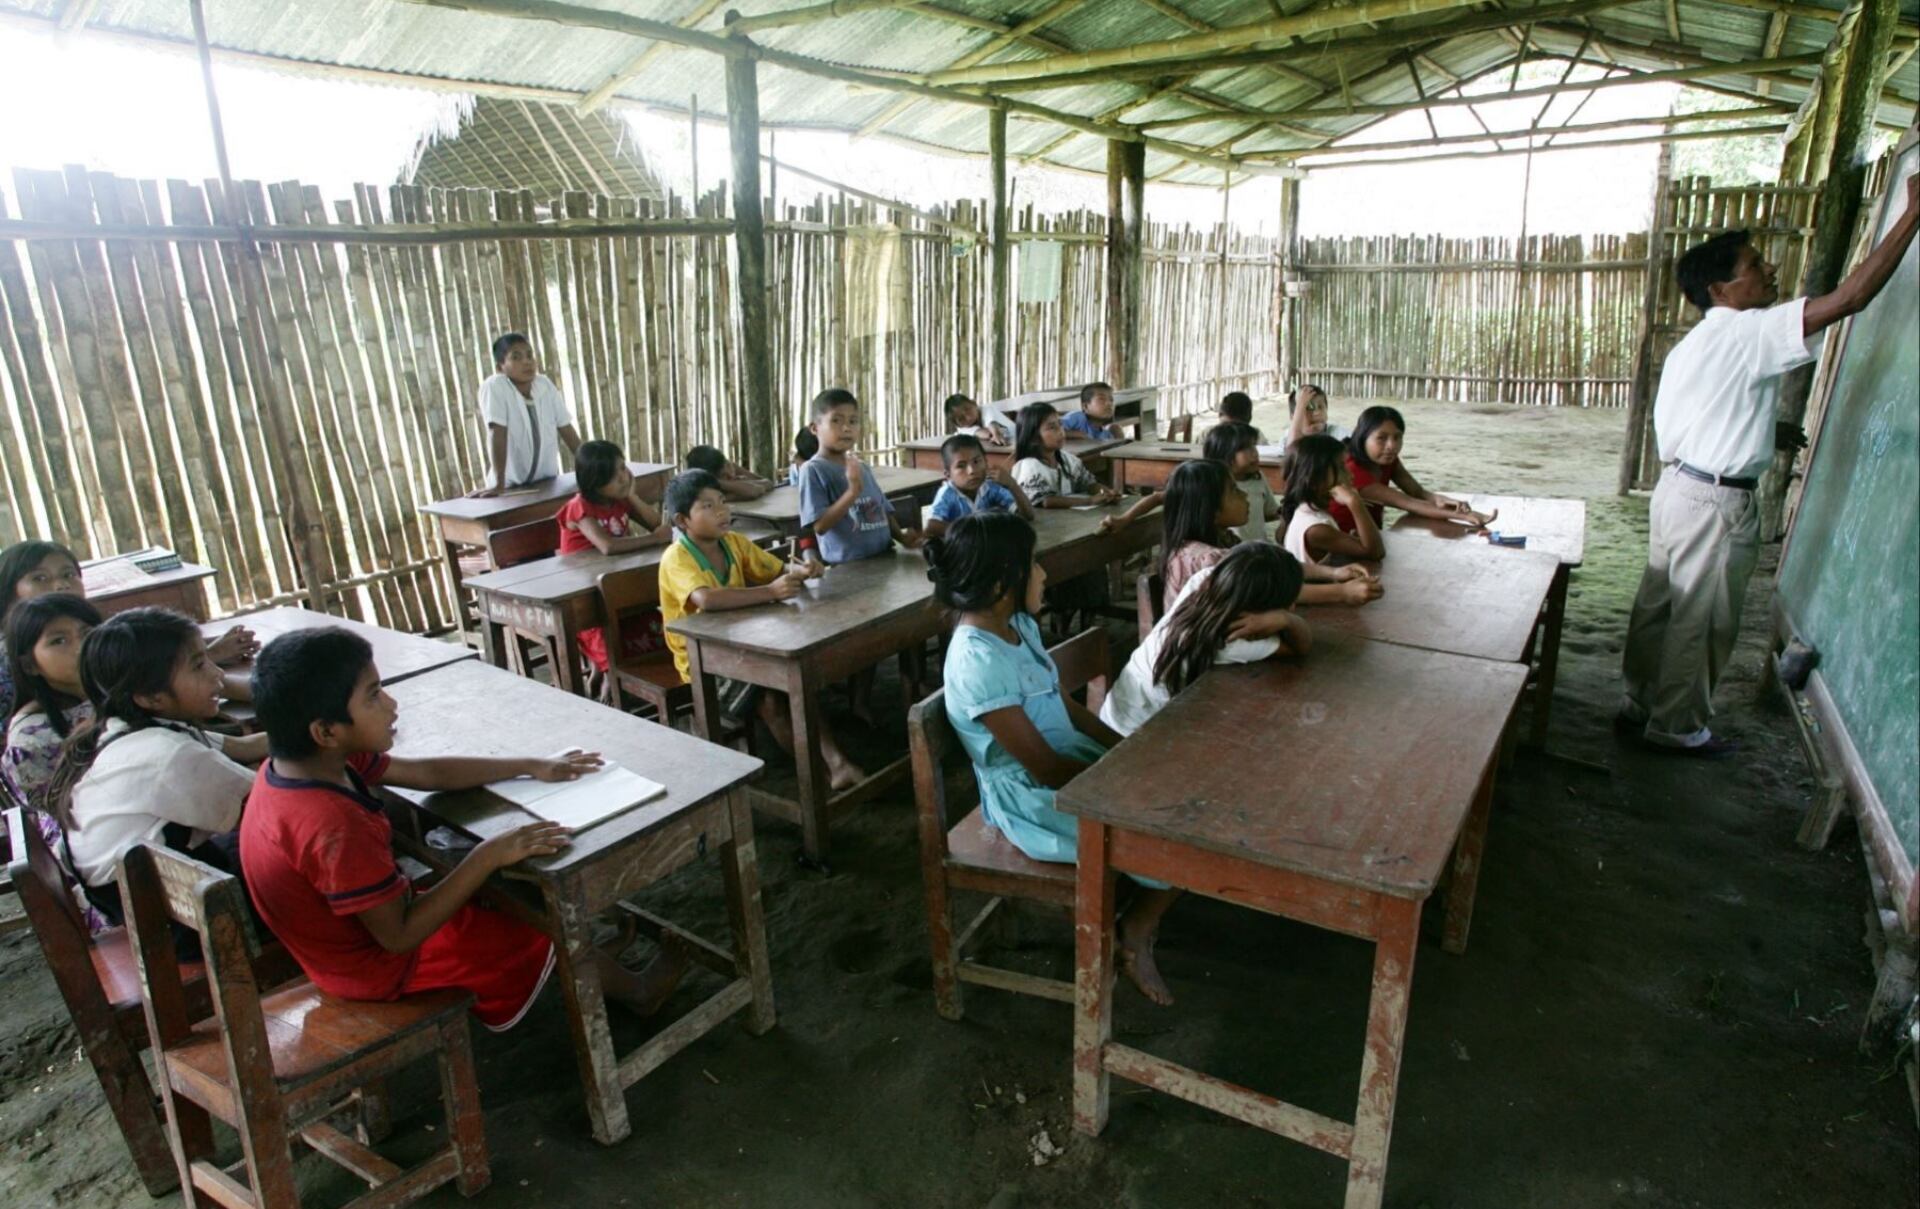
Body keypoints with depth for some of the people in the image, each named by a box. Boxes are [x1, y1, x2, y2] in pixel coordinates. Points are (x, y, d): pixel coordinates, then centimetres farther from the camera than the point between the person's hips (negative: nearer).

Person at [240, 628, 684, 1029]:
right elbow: (400, 936, -31)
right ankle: (635, 991, 33)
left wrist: (533, 767, 0)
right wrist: (490, 856, -32)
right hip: (377, 963, -8)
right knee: (546, 931, 7)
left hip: (349, 930, 8)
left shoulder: (307, 761, -12)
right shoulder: (334, 828, -39)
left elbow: (427, 772, -2)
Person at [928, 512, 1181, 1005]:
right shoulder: (979, 661, -29)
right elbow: (1045, 767, -23)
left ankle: (1140, 915, 20)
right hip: (1036, 798, -9)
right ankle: (1135, 935, 12)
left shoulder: (1018, 624, 1)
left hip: (1070, 760, 9)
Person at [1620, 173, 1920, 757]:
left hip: (1677, 485, 9)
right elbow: (1850, 297, -22)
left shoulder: (1692, 345, 13)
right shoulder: (1751, 334, -14)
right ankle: (1678, 727, 15)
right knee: (1703, 620, 3)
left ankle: (1639, 704, 27)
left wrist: (1765, 434, 21)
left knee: (1657, 604, 15)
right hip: (1717, 502, -9)